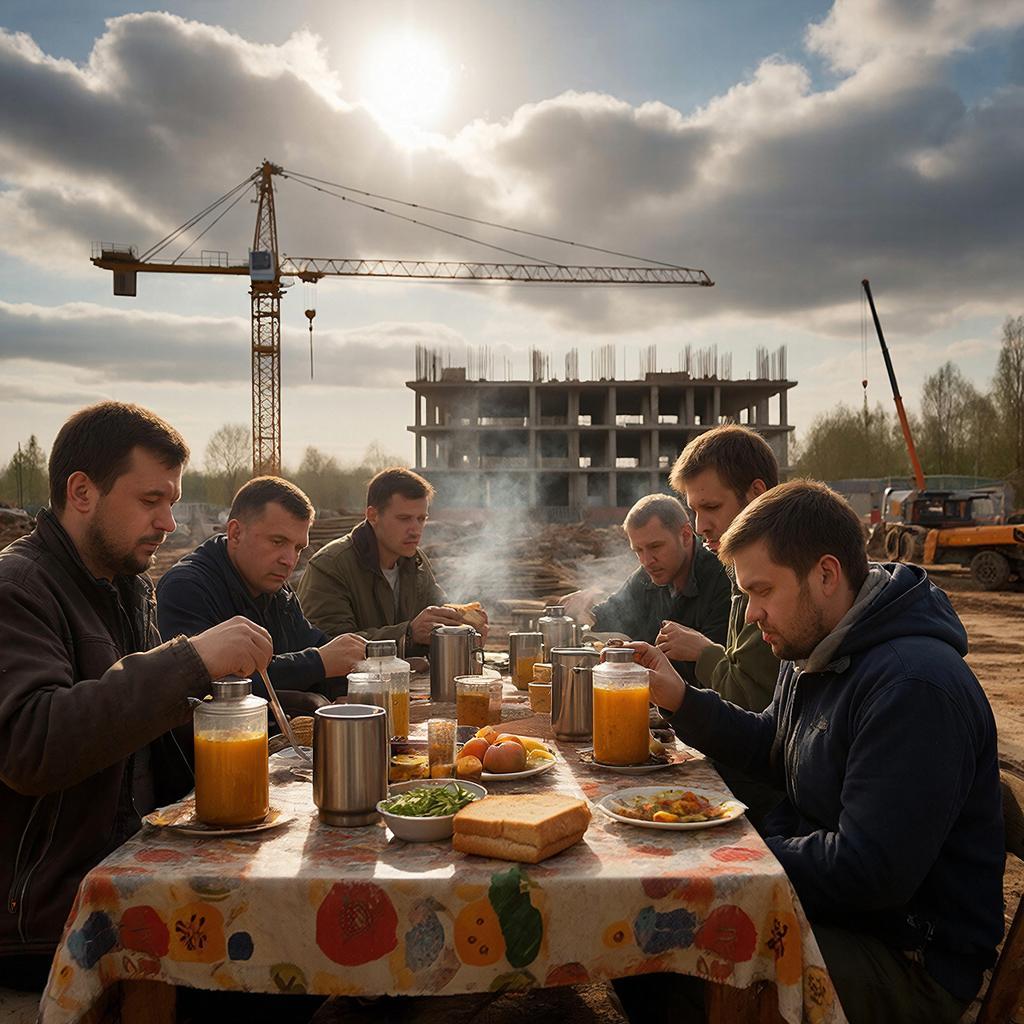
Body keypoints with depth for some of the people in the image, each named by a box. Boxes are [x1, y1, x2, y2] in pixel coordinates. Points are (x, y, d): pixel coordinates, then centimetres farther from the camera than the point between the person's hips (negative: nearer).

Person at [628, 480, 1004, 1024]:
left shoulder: (915, 685, -27)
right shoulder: (813, 652, 6)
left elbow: (868, 872, -29)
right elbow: (772, 747, 19)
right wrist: (679, 698, 4)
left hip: (912, 961, -9)